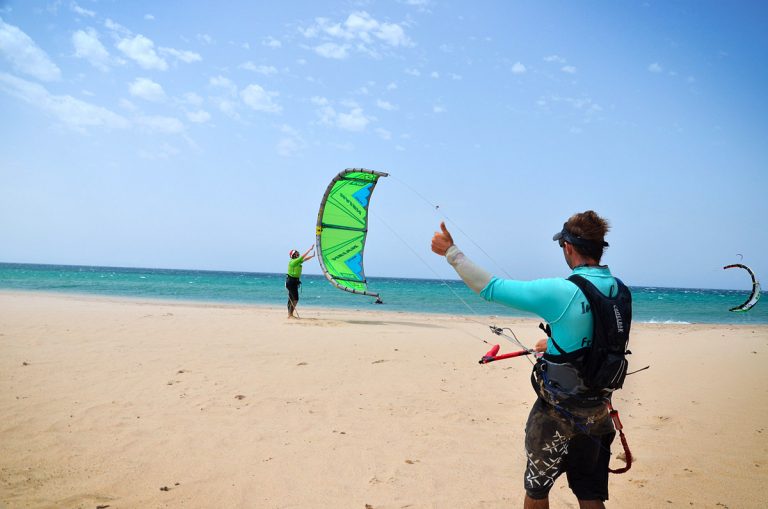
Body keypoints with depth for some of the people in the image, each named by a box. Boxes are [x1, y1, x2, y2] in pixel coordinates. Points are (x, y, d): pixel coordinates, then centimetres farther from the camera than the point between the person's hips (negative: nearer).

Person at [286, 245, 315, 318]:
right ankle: (290, 314, -11)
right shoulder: (293, 262, -14)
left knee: (291, 298, 11)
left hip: (294, 281, 10)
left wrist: (313, 255, 1)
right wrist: (310, 249, -15)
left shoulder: (297, 262, 12)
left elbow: (305, 259, 13)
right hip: (291, 281, -10)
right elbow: (303, 257, -17)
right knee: (295, 299, -12)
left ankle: (290, 314, 16)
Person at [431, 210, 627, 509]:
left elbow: (490, 288, -17)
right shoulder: (619, 290, -3)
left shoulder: (560, 292, -22)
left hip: (558, 411, -6)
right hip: (599, 411, 6)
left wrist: (451, 252, -7)